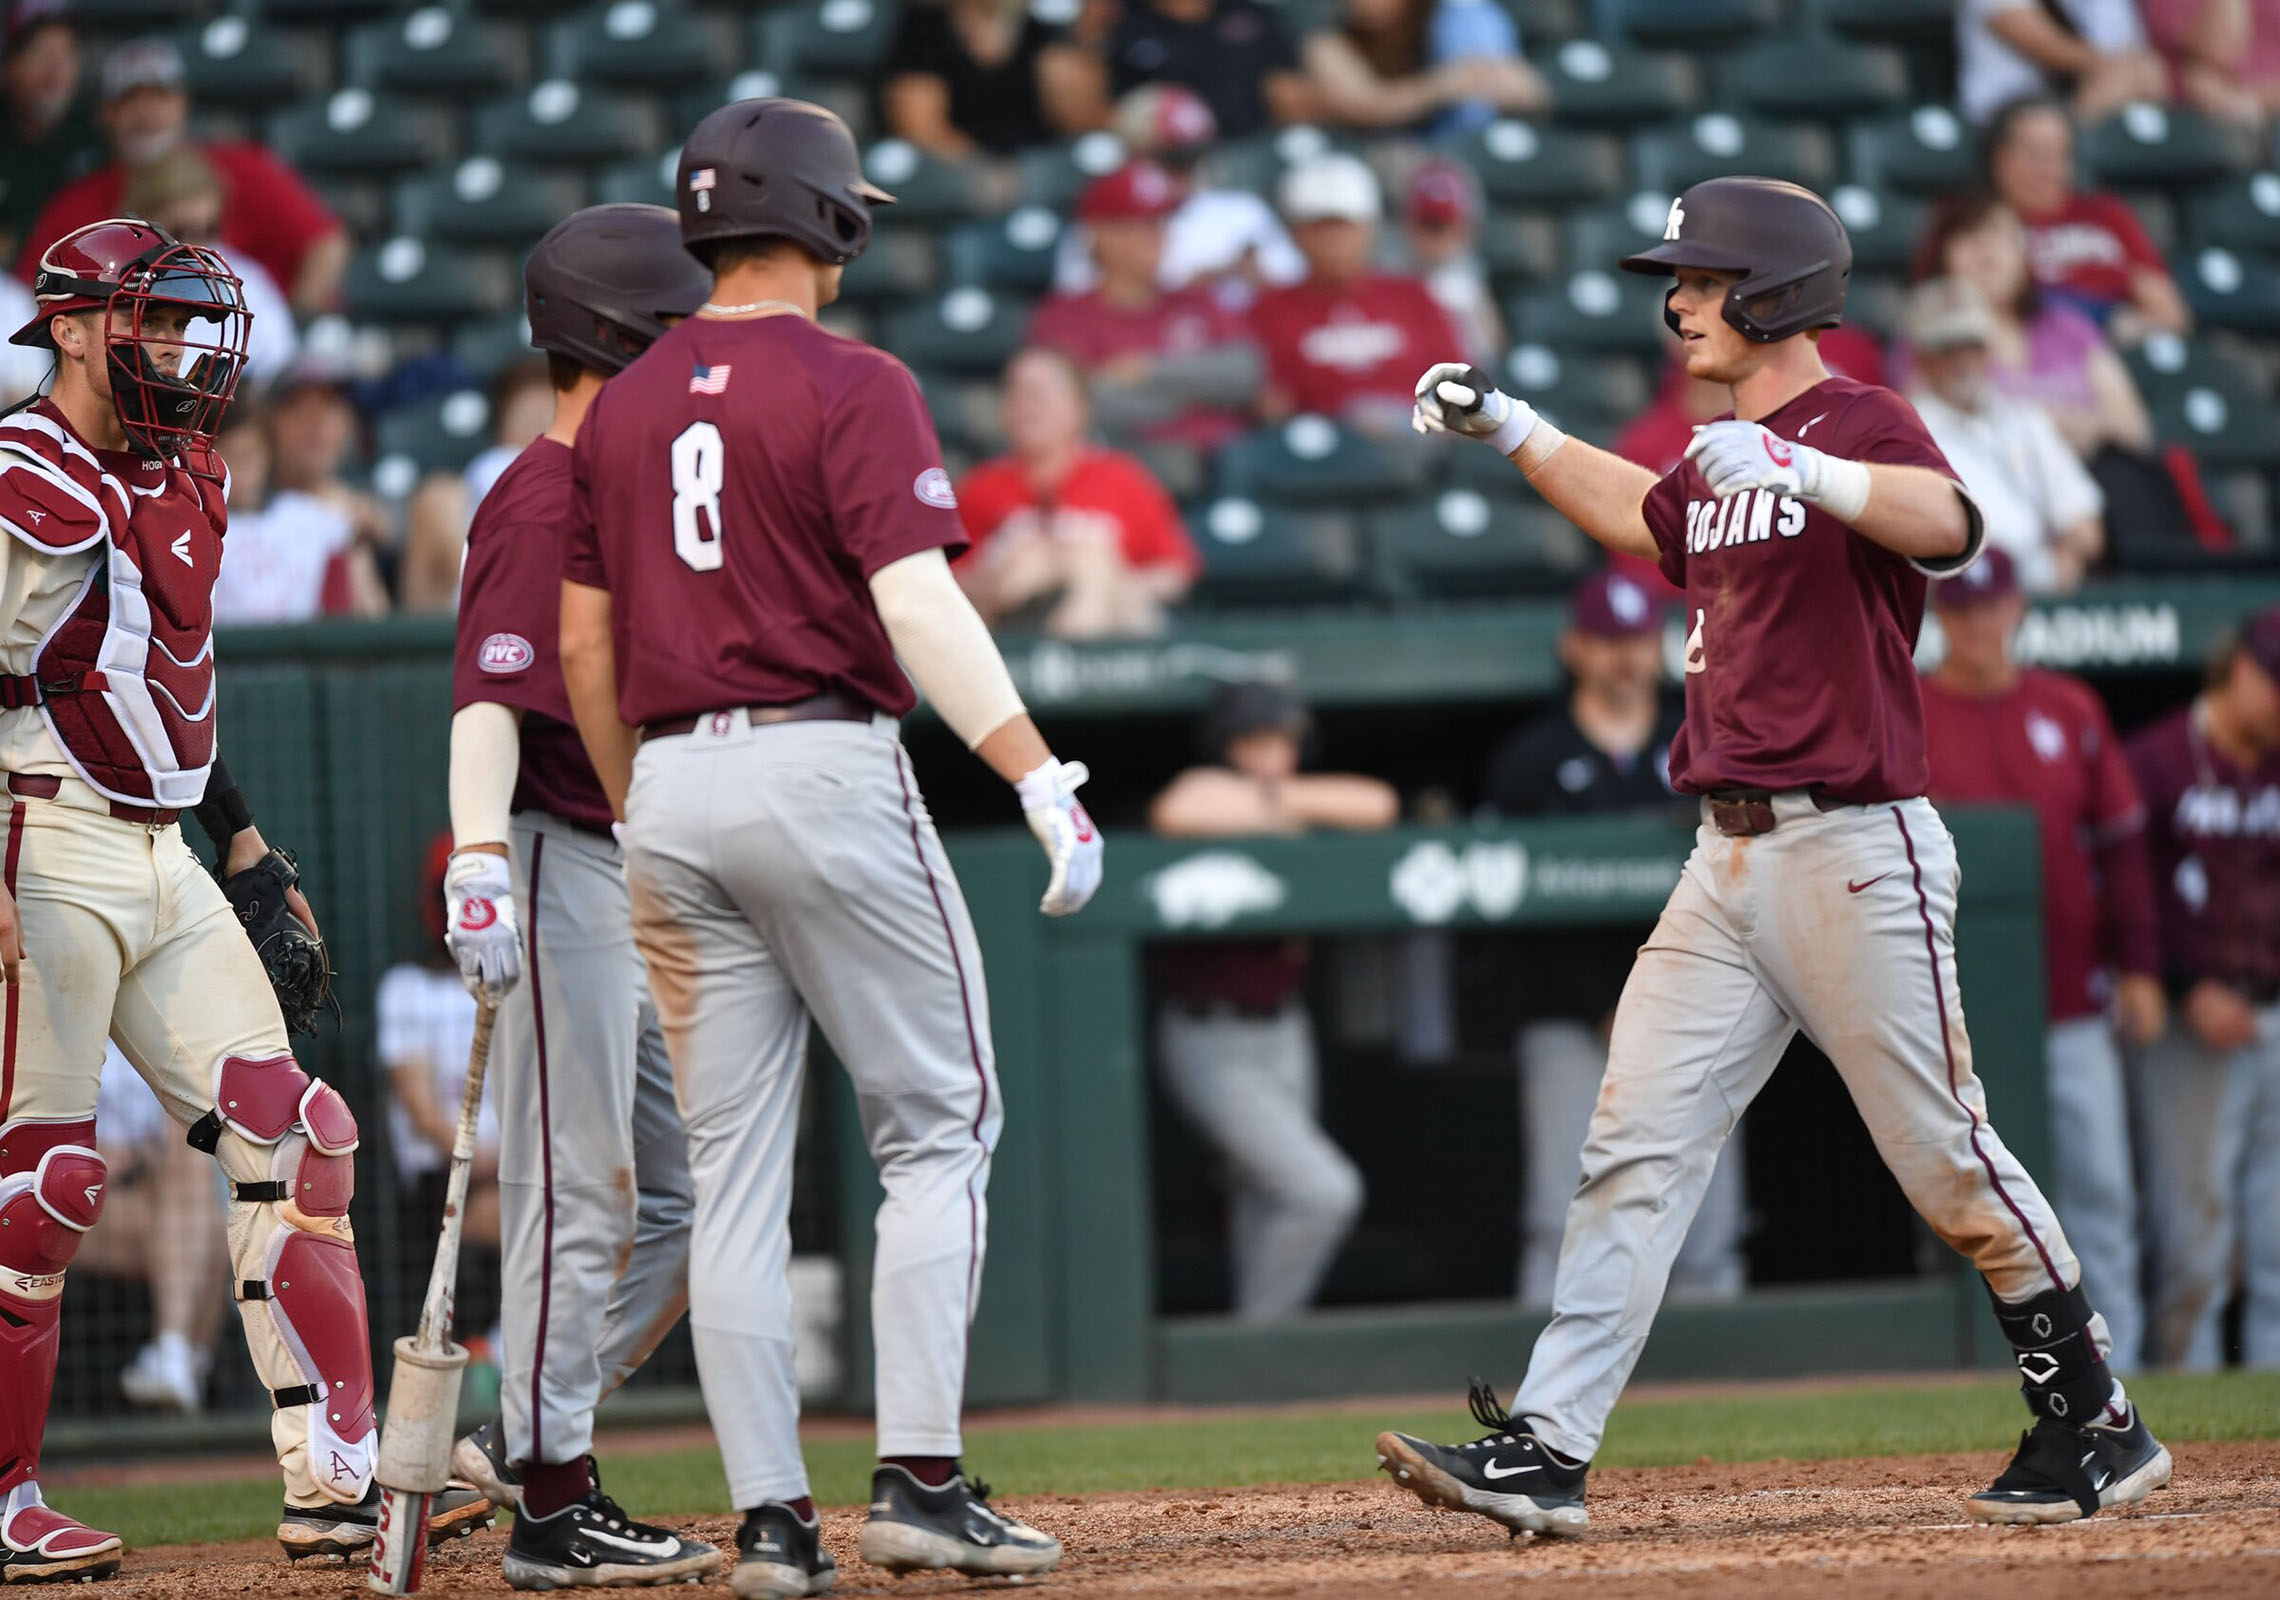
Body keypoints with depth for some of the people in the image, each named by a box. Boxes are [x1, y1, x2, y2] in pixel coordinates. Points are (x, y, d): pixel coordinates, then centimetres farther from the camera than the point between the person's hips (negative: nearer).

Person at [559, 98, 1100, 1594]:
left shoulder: (624, 407, 12)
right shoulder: (852, 386, -7)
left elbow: (585, 645, 15)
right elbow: (916, 602, -18)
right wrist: (1044, 780, -21)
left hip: (671, 792, 6)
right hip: (825, 769, -6)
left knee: (736, 1170, 7)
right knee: (939, 1125, 3)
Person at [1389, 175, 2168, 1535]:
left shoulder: (1861, 424, -9)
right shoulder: (1721, 461, 17)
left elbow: (1948, 523, -31)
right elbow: (1646, 517, 40)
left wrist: (1801, 474, -44)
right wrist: (1509, 428, 35)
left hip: (1856, 850, -8)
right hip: (1731, 860, 8)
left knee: (1949, 1159, -2)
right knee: (1636, 1147, 0)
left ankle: (2098, 1424, 12)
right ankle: (1545, 1453, -3)